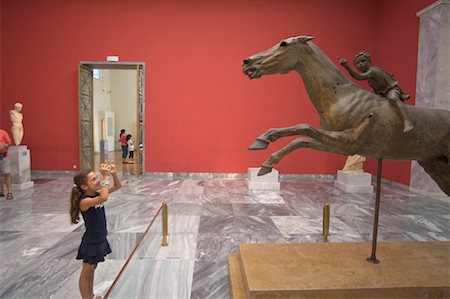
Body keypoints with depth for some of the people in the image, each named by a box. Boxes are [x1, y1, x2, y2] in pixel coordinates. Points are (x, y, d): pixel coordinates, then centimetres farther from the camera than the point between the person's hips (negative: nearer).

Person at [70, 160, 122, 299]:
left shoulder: (97, 193, -3)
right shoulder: (84, 201, -27)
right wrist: (105, 177, -41)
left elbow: (118, 186, 1)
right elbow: (104, 198, -47)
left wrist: (113, 173, -17)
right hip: (91, 242, -8)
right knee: (86, 272, 12)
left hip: (100, 239, 8)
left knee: (92, 269, 24)